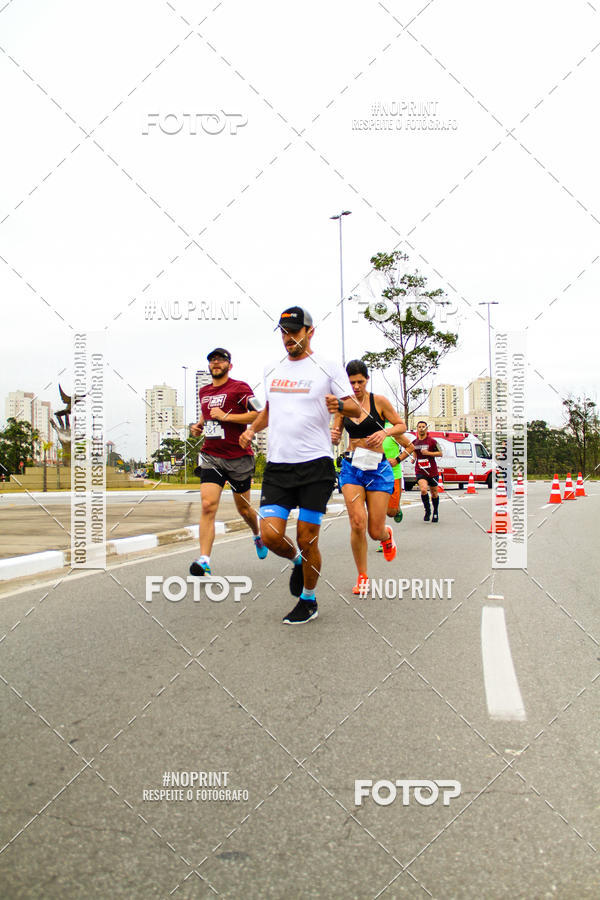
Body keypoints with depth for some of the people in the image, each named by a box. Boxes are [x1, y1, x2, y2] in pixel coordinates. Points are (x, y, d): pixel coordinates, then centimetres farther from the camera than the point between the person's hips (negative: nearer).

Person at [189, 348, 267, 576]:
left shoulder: (239, 387, -5)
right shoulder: (204, 391, 14)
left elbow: (258, 415, -15)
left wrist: (225, 416, -18)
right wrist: (199, 425, 12)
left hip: (238, 456, -3)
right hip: (211, 456, 4)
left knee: (243, 508, 12)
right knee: (208, 505, -14)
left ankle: (258, 535, 44)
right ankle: (204, 560, -18)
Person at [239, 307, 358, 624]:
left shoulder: (328, 368, 0)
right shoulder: (271, 370, 14)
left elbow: (355, 408, 0)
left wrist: (339, 404, -22)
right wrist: (252, 429, 9)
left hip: (315, 464, -4)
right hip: (277, 465, 4)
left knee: (306, 539, -1)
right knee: (270, 534, -7)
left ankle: (309, 601, 22)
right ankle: (297, 562, 27)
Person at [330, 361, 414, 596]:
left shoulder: (379, 401, -3)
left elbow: (401, 425, 5)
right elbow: (336, 435, 10)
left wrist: (386, 432, -16)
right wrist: (334, 436, -14)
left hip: (378, 468, -2)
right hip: (352, 467, 2)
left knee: (376, 531, -1)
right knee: (357, 524, -13)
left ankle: (387, 535, 39)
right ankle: (362, 577, 4)